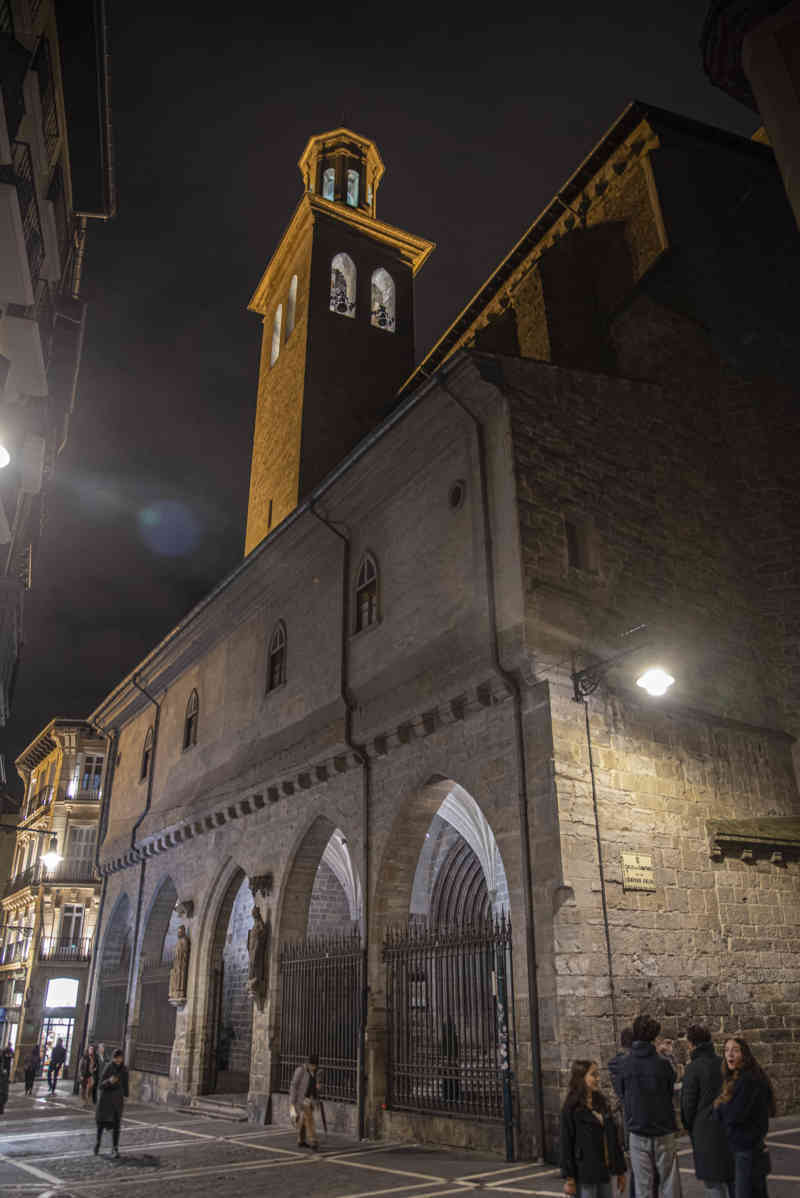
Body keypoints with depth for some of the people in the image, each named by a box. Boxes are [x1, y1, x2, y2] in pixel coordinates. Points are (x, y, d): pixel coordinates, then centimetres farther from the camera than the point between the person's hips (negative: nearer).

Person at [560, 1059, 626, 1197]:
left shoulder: (601, 1103, 9)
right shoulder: (571, 1108, -10)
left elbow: (614, 1137, 12)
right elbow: (566, 1143, -10)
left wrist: (620, 1169, 11)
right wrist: (569, 1178, -12)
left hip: (605, 1171, 6)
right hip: (585, 1174, -6)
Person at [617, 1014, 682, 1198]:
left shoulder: (624, 1065, -7)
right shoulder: (662, 1063, -11)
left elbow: (622, 1095, 3)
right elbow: (671, 1092, 0)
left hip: (637, 1131, 1)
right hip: (664, 1130, -1)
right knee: (669, 1183, 10)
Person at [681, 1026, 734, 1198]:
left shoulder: (693, 1068, -14)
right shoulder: (723, 1063, 0)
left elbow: (688, 1102, -10)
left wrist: (690, 1128, 7)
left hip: (706, 1128, -5)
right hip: (729, 1126, 5)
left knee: (712, 1182, 5)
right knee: (731, 1177, 18)